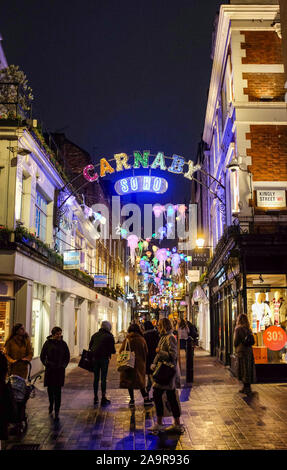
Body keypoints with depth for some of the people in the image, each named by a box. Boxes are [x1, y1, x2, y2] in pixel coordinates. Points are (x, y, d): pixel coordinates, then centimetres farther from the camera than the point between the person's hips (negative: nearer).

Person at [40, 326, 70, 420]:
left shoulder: (63, 343, 3)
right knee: (50, 389, 10)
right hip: (50, 370, 1)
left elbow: (67, 356, 11)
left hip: (60, 370, 0)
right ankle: (51, 405, 36)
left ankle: (56, 412, -3)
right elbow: (42, 356, 4)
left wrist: (64, 365, 0)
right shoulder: (48, 343, 0)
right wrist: (46, 364, -6)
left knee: (58, 391, -5)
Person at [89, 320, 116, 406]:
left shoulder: (95, 335, 9)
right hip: (104, 358, -5)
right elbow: (112, 350, -9)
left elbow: (90, 346, 14)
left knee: (96, 378, 12)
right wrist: (113, 351, 12)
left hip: (95, 358, 5)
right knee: (103, 378, 0)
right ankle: (103, 398, 2)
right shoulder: (109, 336, -7)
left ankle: (95, 398, 16)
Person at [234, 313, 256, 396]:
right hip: (249, 351, 6)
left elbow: (236, 341, -9)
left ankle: (247, 389, 4)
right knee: (248, 369, 12)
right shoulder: (248, 329, 7)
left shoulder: (238, 329, -12)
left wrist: (236, 349, 7)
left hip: (242, 351, -6)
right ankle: (246, 388, 20)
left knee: (244, 369, 1)